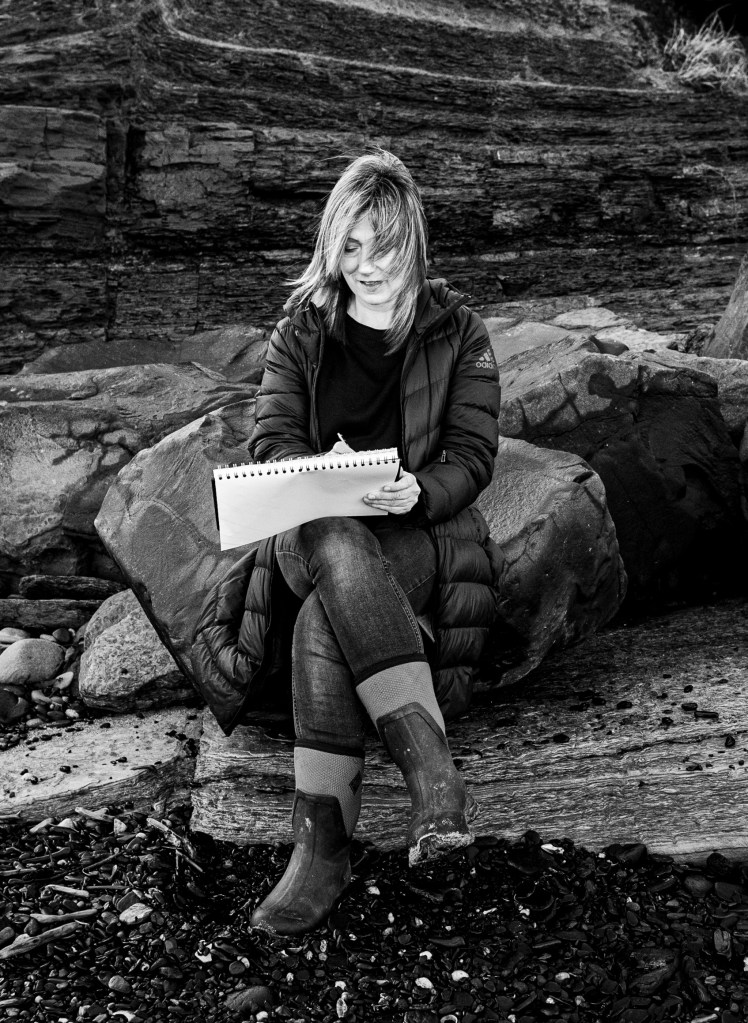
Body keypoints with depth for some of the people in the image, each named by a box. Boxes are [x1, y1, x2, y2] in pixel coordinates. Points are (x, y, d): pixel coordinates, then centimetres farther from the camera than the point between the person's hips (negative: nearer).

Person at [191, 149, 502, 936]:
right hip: (310, 531, 2)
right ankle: (432, 766, -43)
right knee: (333, 548, -39)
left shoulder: (456, 332, 8)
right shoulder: (301, 331, 13)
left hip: (422, 533, -1)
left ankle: (322, 841, -34)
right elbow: (271, 439, 4)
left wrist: (416, 491, -22)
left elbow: (472, 457, 1)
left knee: (324, 617, -35)